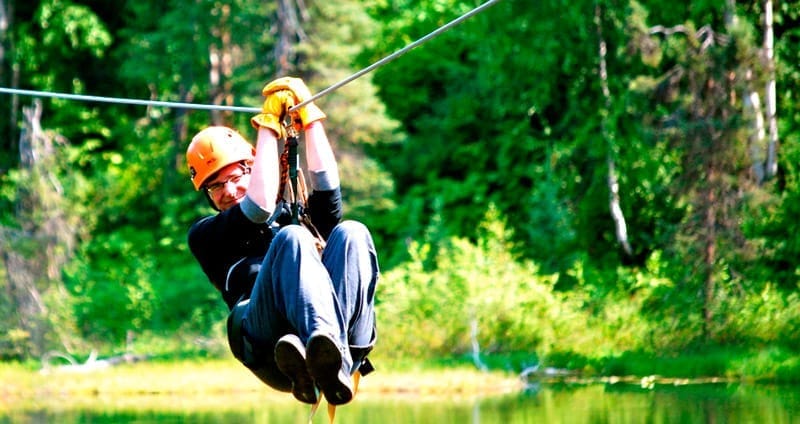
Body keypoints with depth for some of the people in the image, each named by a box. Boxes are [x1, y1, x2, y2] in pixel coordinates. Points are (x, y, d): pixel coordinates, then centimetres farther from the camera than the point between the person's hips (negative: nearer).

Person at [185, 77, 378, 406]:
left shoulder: (296, 214, 38)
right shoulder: (206, 235, 27)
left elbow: (327, 189, 16)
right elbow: (260, 206, 8)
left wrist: (309, 117, 18)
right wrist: (268, 123, 13)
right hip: (266, 340, -3)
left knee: (350, 233, -23)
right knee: (292, 240, -29)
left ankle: (330, 362, -51)